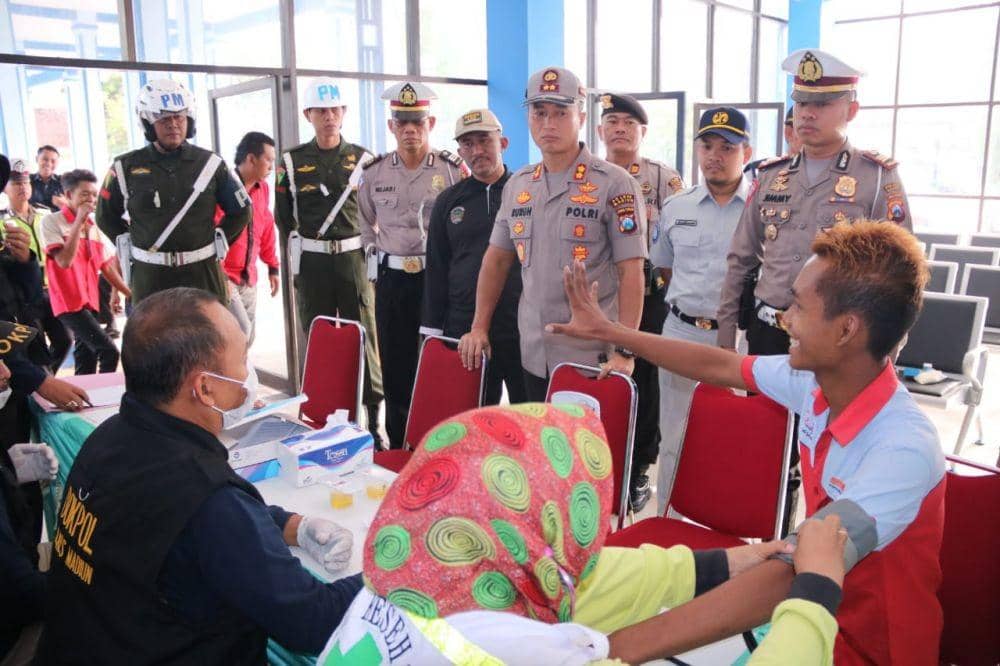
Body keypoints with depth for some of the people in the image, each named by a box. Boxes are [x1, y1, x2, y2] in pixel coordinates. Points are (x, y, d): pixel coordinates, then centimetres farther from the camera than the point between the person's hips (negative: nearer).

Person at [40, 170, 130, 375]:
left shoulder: (93, 226, 12)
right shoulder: (51, 221, -7)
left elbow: (106, 267, 15)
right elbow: (64, 261, -20)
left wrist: (131, 294, 10)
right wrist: (78, 222, -17)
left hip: (89, 301, 7)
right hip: (69, 301, -7)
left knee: (87, 363, 8)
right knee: (109, 351, -18)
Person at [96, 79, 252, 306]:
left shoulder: (209, 163, 1)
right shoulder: (127, 168, 1)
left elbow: (241, 211, 10)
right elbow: (106, 217, 14)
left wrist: (215, 245, 4)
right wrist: (129, 249, 4)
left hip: (204, 272, 1)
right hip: (150, 277, 0)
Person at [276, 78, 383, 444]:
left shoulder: (361, 158, 5)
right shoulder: (293, 161, 5)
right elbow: (283, 216, 11)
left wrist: (366, 249, 1)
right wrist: (302, 246, 8)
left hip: (354, 257, -1)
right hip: (311, 261, 1)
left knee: (364, 337, -1)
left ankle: (373, 415, 4)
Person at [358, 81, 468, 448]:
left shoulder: (453, 168, -4)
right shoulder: (374, 172, 6)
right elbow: (366, 222, 20)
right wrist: (375, 257, 12)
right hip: (391, 280, 3)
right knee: (395, 366, 9)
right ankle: (398, 449, 22)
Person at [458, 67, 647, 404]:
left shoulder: (614, 184, -8)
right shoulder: (517, 185, 9)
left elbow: (630, 272, -12)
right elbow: (496, 259, 16)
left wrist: (624, 350, -19)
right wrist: (479, 328, 12)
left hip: (594, 358, -5)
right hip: (533, 356, 5)